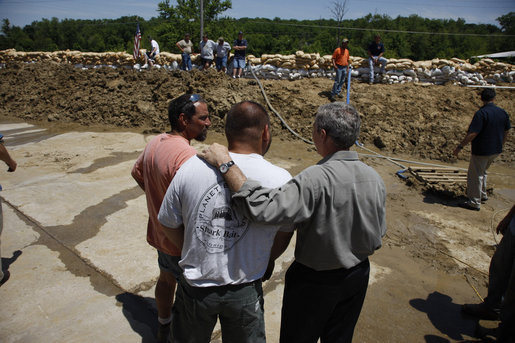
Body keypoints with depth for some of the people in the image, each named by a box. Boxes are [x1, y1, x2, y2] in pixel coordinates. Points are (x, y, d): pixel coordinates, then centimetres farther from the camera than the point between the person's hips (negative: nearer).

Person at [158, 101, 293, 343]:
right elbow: (286, 233, -1)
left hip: (196, 287, 1)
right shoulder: (280, 179, -18)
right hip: (245, 292, 0)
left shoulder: (190, 168, -16)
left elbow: (170, 224, -3)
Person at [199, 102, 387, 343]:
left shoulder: (317, 179, -32)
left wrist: (225, 163, -34)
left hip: (314, 281, -6)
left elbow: (264, 209, -40)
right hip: (358, 275, 6)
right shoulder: (374, 178, -8)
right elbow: (377, 236, 2)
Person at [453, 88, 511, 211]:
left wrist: (460, 146, -18)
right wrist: (500, 144, 28)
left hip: (481, 151, -8)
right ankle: (483, 194, 38)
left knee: (475, 175, 2)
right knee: (482, 172, 26)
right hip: (496, 150, 8)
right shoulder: (502, 112, 3)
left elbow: (472, 134, -25)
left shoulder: (481, 113, -20)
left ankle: (475, 202, 9)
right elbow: (506, 131, 14)